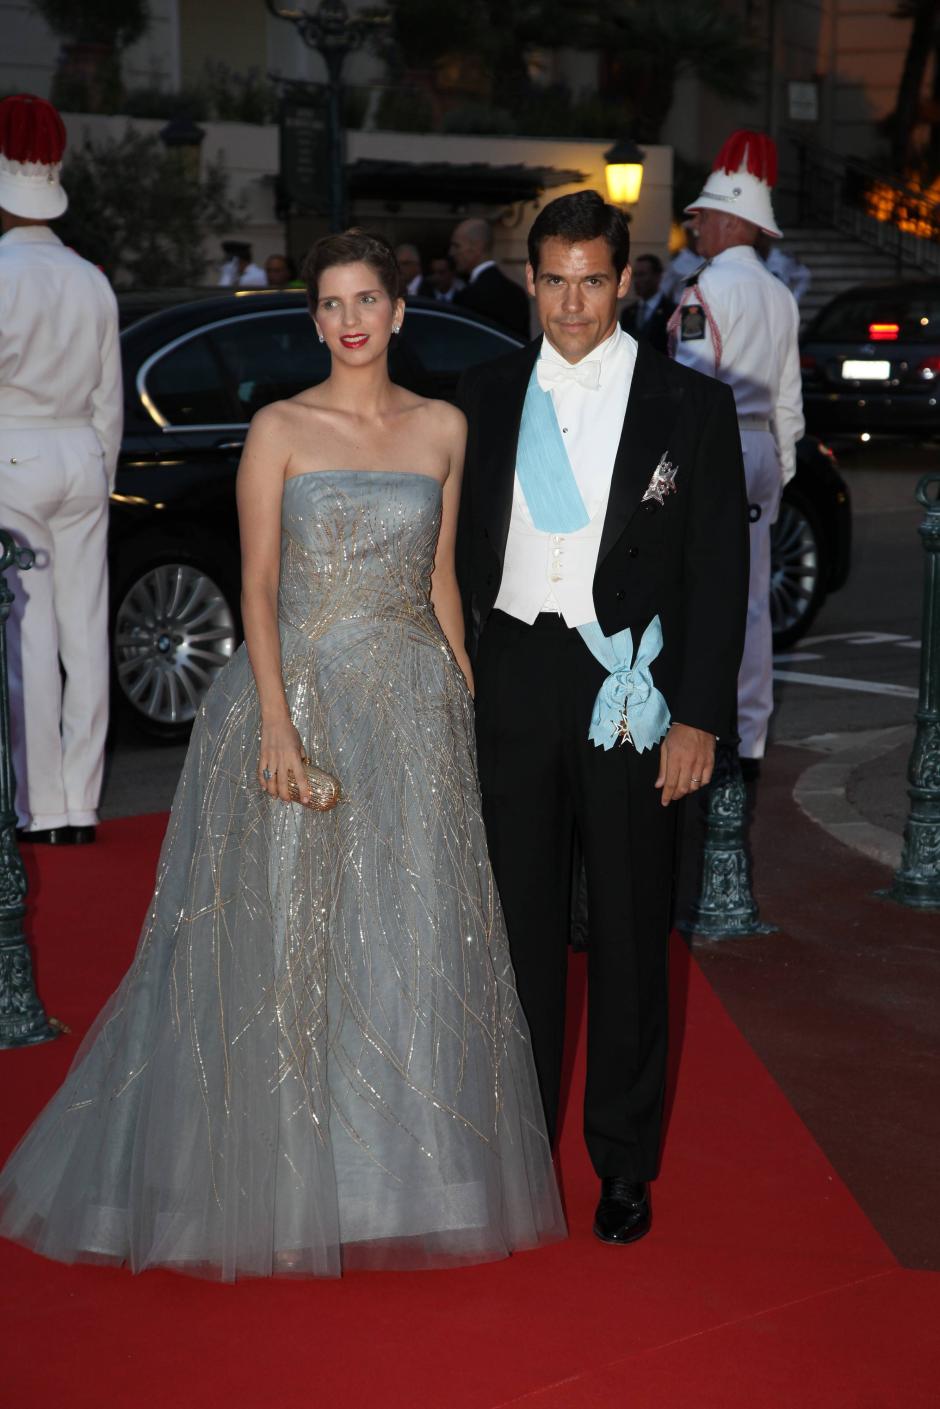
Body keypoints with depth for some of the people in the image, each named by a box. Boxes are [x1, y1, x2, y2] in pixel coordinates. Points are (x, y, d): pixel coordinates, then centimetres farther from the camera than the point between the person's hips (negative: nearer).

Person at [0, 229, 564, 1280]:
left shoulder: (443, 428, 8)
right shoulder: (280, 429, -1)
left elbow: (441, 580, 13)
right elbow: (257, 585, -6)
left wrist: (468, 700, 8)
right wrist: (278, 721, -15)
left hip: (415, 708, 3)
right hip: (301, 693, -3)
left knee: (414, 945, 6)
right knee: (286, 942, 2)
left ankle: (403, 1173, 20)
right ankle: (286, 1181, 16)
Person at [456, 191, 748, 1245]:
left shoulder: (689, 404, -3)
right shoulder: (489, 394, 6)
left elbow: (718, 572, -3)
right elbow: (468, 544, 11)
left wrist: (699, 717, -8)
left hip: (629, 694, -3)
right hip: (508, 682, 3)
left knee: (628, 932, 7)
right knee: (520, 920, 12)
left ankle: (623, 1159, 21)